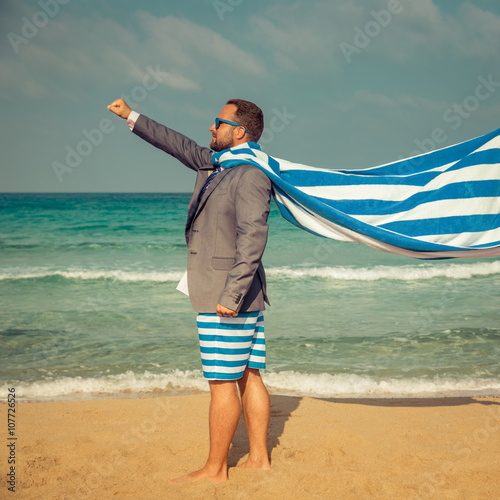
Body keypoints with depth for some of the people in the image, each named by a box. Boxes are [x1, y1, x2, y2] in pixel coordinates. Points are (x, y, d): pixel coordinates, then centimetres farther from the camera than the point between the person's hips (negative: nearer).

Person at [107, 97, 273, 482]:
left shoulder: (250, 175, -15)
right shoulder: (212, 163, 14)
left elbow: (253, 237, -23)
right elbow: (178, 145, 26)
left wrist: (231, 295, -26)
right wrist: (131, 117, 30)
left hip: (228, 299, -10)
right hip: (236, 298, 10)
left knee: (222, 382, -3)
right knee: (249, 378, 12)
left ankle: (215, 470, 4)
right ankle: (259, 459, 19)